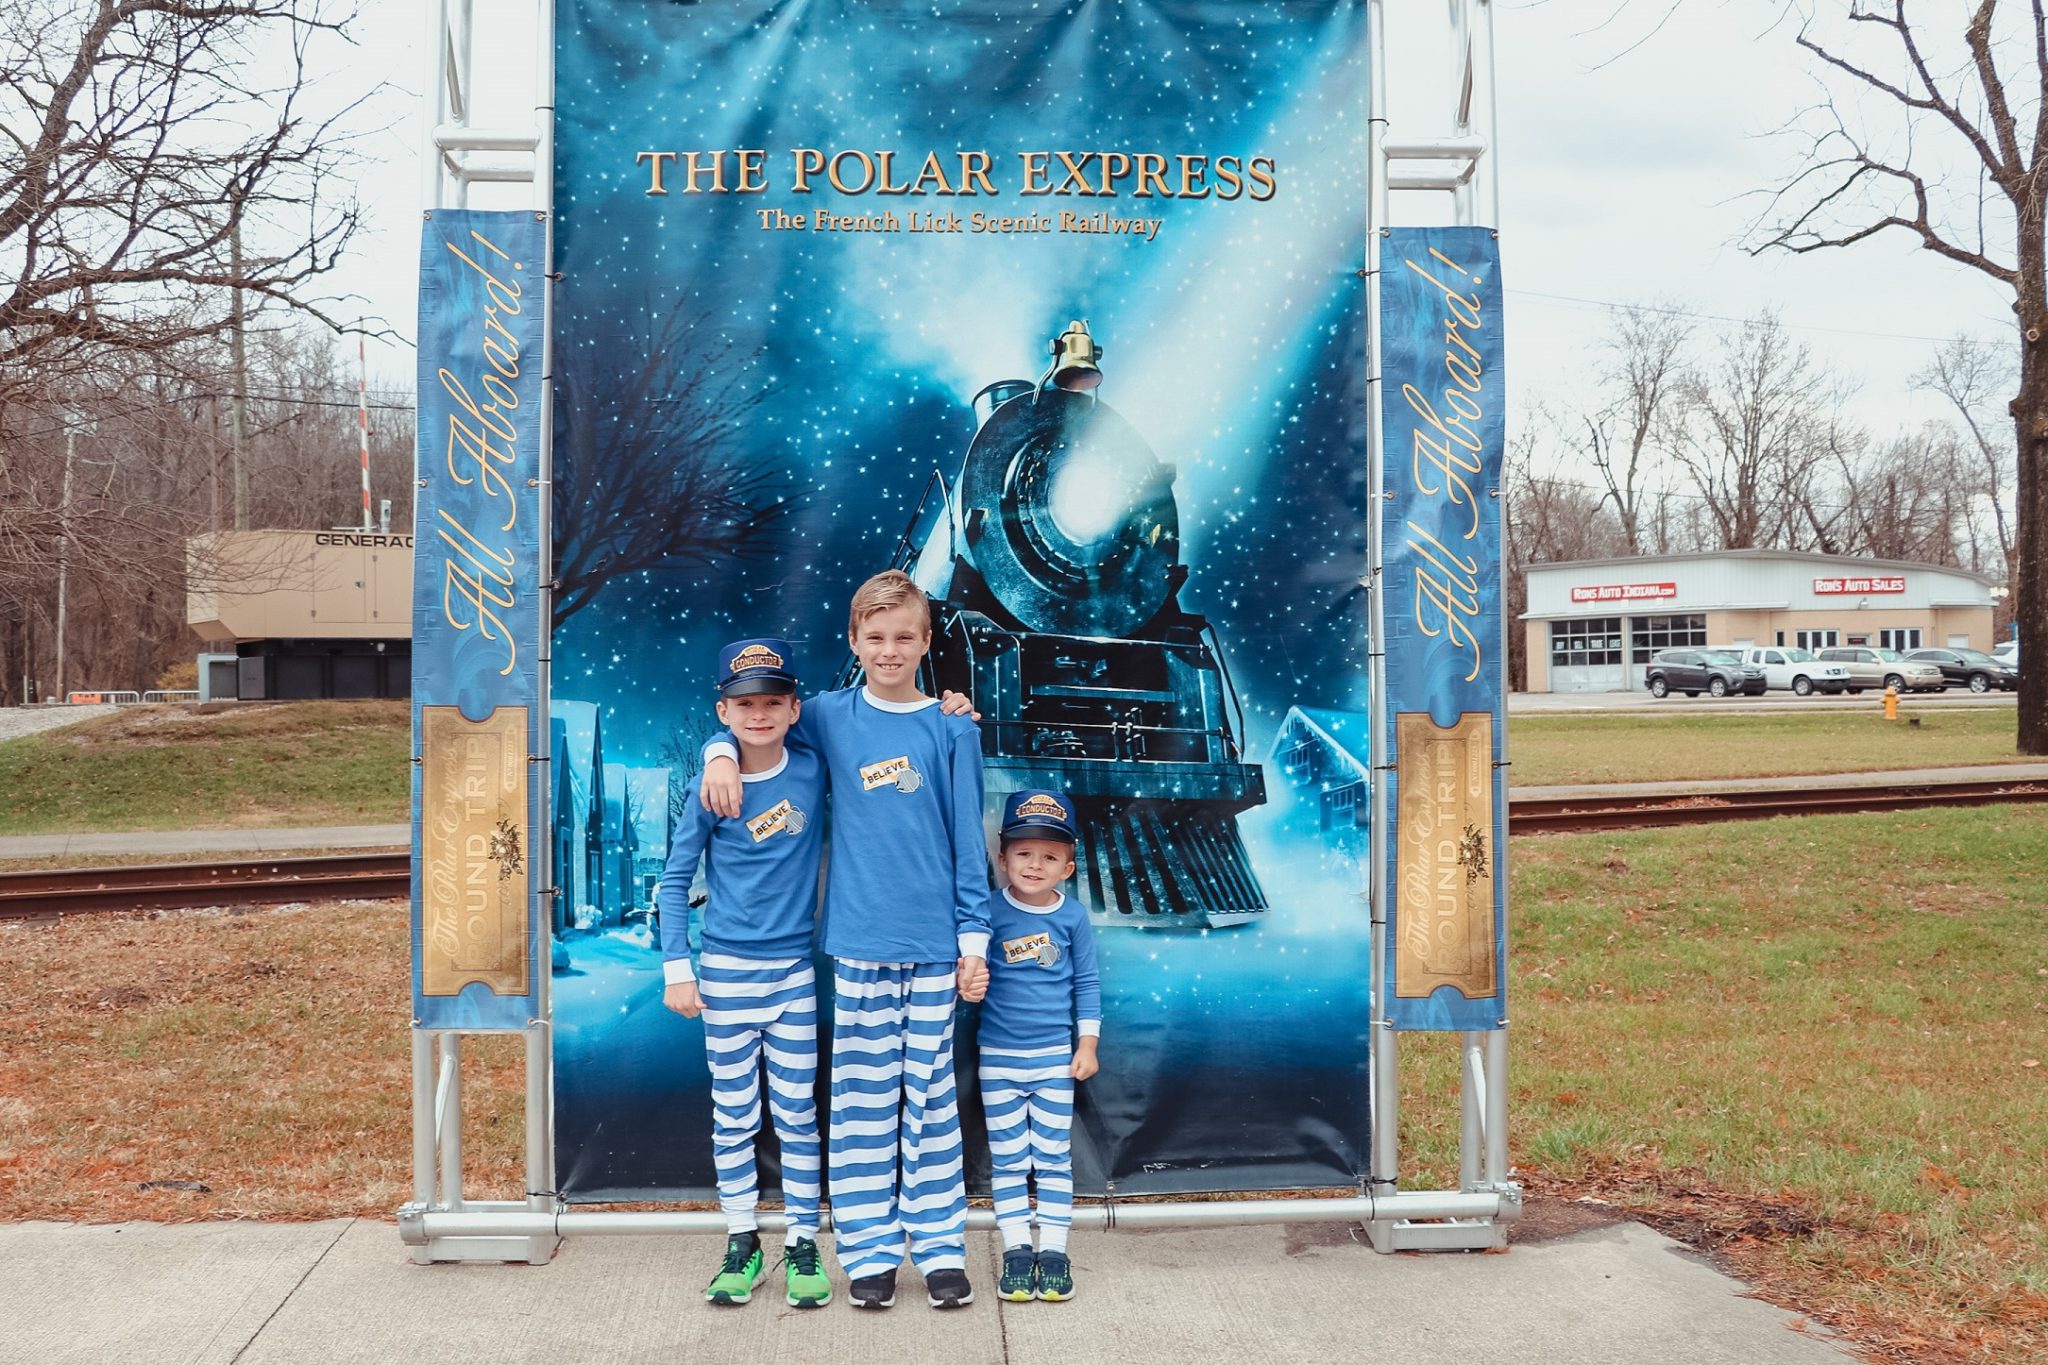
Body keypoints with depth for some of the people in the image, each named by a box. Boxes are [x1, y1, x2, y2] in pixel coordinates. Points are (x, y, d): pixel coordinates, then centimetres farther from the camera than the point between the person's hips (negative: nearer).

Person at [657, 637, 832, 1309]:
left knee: (797, 1115, 6)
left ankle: (803, 1247, 18)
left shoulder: (813, 769, -4)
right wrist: (677, 969, -4)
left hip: (795, 971, 1)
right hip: (725, 971, 0)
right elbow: (675, 880, 0)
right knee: (733, 1117, 9)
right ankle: (742, 1244, 23)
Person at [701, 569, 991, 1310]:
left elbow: (968, 840, 2)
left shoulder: (951, 727, 1)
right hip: (858, 940, 1)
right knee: (862, 1095, 7)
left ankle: (940, 1247, 17)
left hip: (933, 943, -1)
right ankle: (869, 1249, 17)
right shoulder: (830, 716, 3)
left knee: (933, 1094, 7)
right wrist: (721, 753, -7)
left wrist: (974, 937, 0)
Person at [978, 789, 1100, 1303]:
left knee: (1053, 1158, 7)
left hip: (1055, 1058, 1)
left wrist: (1087, 1043, 2)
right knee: (1007, 1159, 8)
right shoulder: (990, 913, -8)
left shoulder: (1073, 916, -3)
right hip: (999, 1058, 0)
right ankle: (1016, 1250, 17)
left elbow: (1086, 982, 4)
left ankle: (1053, 1251, 16)